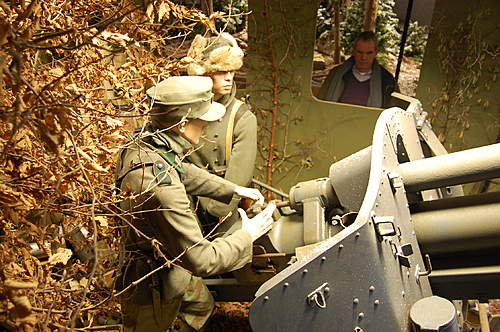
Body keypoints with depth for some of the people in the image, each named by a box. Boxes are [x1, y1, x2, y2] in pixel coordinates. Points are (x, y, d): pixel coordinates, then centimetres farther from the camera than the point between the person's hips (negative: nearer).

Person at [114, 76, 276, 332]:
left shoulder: (141, 145, -12)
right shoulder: (161, 186, -42)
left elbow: (186, 173, 10)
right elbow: (201, 260, -34)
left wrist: (235, 190, 12)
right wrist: (247, 236, -19)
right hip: (154, 287, -8)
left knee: (202, 305, 31)